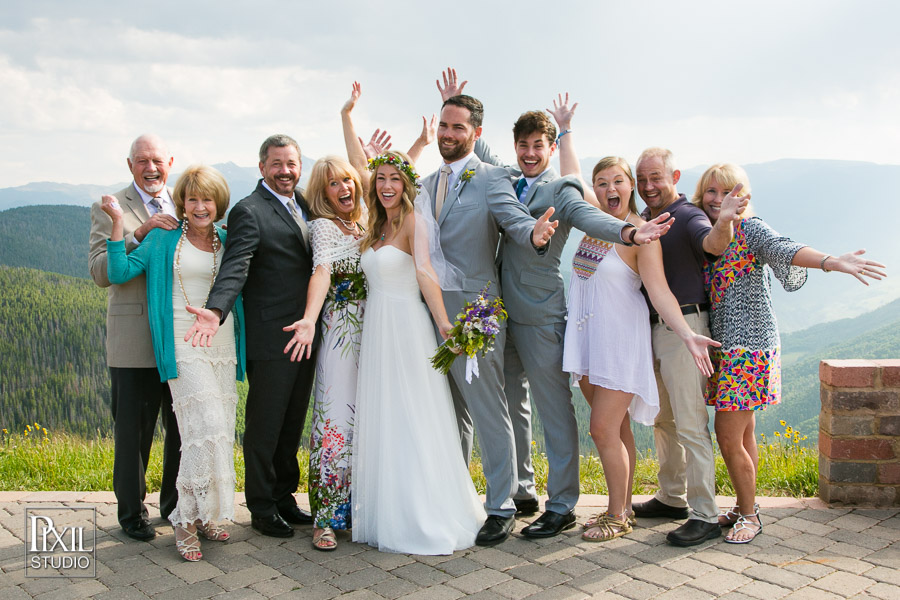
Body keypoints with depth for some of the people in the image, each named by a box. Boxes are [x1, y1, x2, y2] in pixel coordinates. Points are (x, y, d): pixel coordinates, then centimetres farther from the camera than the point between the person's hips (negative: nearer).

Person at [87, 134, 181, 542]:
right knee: (133, 432, 6)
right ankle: (132, 512, 22)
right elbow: (99, 272, -12)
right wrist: (138, 234, -21)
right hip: (134, 342, -4)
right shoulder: (109, 209, -1)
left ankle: (176, 505, 29)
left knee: (184, 429, 12)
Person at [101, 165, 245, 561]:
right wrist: (118, 223, -11)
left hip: (223, 347, 5)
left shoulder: (227, 242, 12)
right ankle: (186, 521, -2)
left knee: (221, 434, 6)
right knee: (207, 431, -15)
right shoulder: (164, 239, 2)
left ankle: (203, 514, 20)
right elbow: (119, 272, -7)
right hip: (185, 348, -5)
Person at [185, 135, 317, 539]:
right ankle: (262, 508, 18)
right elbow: (235, 268, -23)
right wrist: (216, 311, -40)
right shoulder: (249, 211, -12)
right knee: (265, 425, 4)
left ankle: (284, 497, 31)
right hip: (270, 338, -8)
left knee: (293, 423, 17)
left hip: (305, 335, 8)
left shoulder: (303, 203, 13)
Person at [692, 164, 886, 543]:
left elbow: (783, 249, -29)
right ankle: (745, 506, 29)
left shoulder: (749, 228, -11)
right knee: (743, 433, 16)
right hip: (723, 345, 7)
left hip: (749, 346, -7)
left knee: (729, 437, -6)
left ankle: (749, 516, 11)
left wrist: (831, 261, -48)